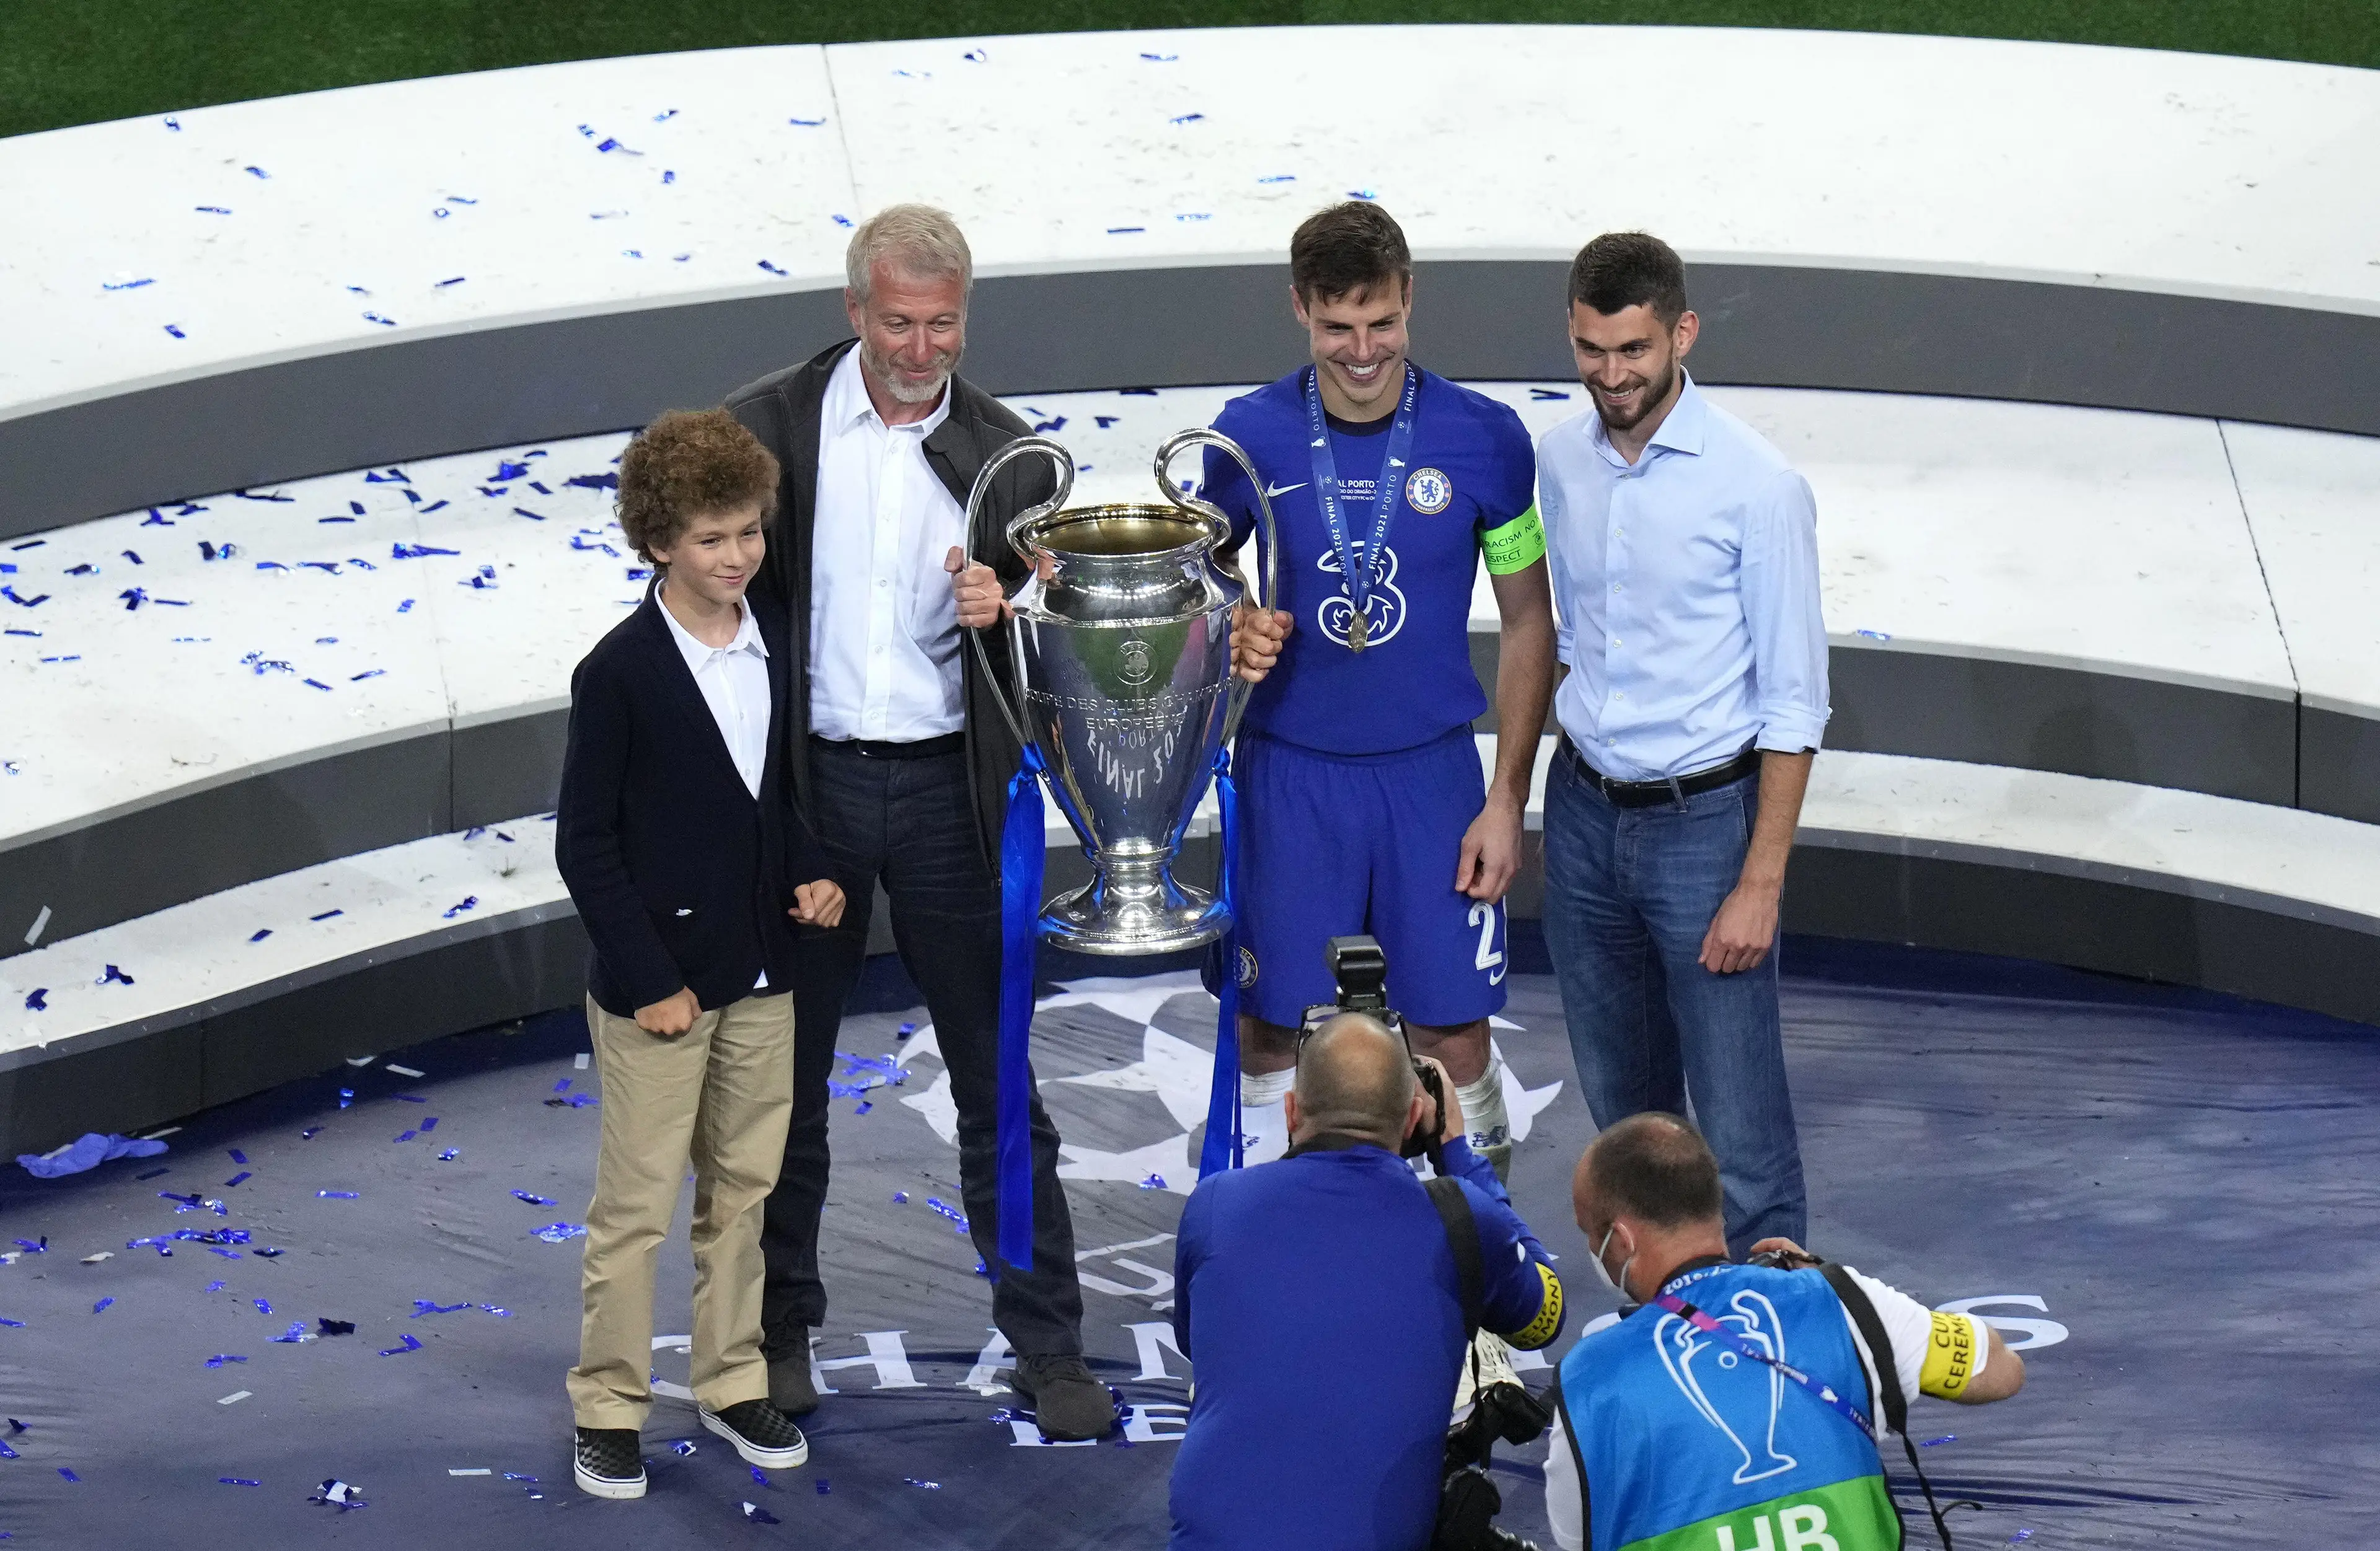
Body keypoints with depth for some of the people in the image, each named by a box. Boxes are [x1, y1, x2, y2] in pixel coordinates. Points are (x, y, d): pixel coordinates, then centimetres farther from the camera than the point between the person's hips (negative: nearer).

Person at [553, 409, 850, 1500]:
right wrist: (648, 981, -15)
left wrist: (809, 874, 0)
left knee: (744, 1189, 15)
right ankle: (609, 1408, 13)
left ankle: (731, 1382, 27)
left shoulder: (775, 651, 4)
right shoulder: (620, 672, -14)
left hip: (760, 977, 6)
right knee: (636, 1205, 2)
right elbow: (585, 843, -12)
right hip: (657, 982, -6)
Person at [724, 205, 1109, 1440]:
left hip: (947, 788, 0)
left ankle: (1047, 1346, 13)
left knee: (997, 1080, 5)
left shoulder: (1003, 453, 1)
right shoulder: (770, 428, -4)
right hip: (806, 783, 0)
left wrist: (1004, 611, -17)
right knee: (785, 1073, 12)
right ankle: (780, 1328, 27)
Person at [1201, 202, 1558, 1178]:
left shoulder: (1484, 439, -6)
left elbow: (1527, 623, 2)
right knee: (1273, 1023, 6)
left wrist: (1508, 798, -2)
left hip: (1431, 769, 0)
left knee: (1450, 1027, 2)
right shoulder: (1250, 436, -5)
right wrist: (1230, 636, -16)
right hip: (1289, 769, 1)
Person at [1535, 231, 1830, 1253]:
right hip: (1584, 812, 6)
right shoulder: (1560, 461, 2)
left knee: (1738, 1120, -5)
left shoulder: (1756, 486, -15)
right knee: (1621, 1101, 17)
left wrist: (1761, 884, -16)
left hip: (1705, 819, -5)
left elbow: (1794, 703, -13)